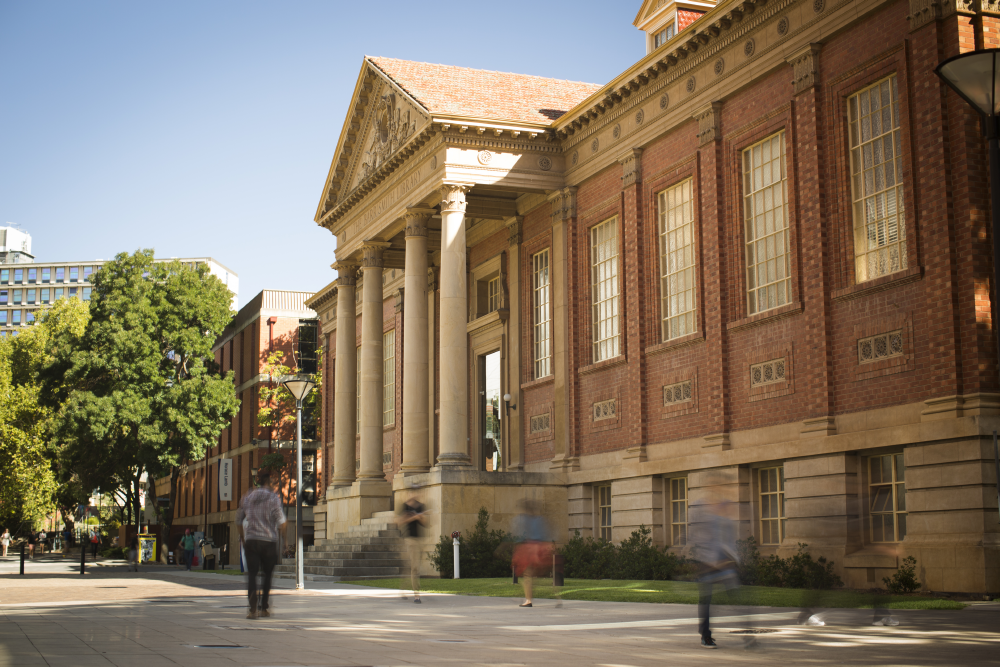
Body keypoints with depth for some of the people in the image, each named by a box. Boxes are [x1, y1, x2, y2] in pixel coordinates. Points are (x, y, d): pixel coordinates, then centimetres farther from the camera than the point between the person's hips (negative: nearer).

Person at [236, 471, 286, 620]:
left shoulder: (247, 497, 9)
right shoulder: (273, 498, -4)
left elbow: (239, 520, 12)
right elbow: (280, 521, -10)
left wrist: (242, 538, 21)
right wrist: (284, 539, 3)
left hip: (250, 540, 2)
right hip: (268, 540, -2)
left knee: (252, 574, -1)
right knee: (267, 574, 11)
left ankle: (253, 609, -16)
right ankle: (264, 608, 14)